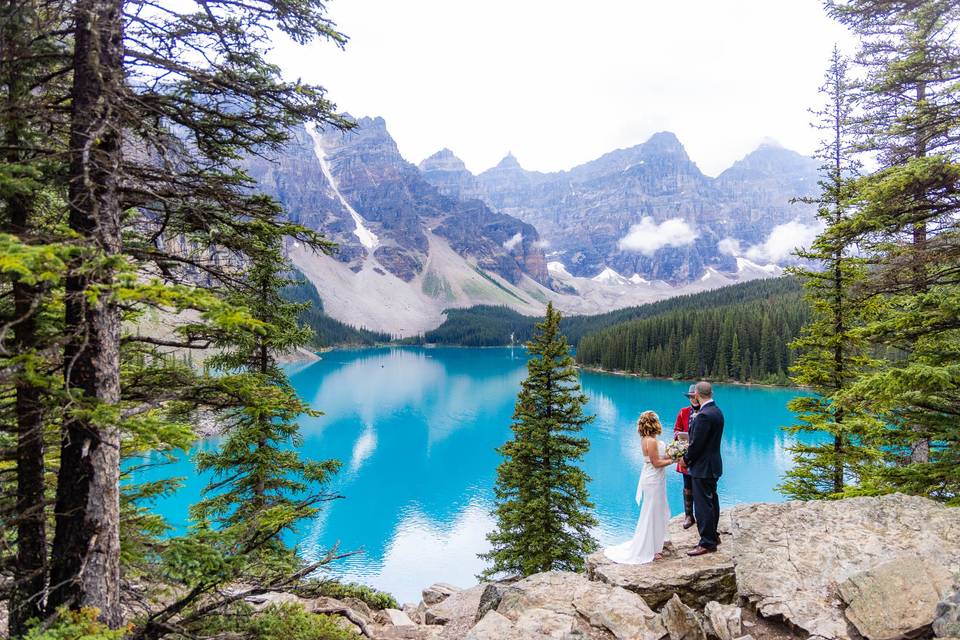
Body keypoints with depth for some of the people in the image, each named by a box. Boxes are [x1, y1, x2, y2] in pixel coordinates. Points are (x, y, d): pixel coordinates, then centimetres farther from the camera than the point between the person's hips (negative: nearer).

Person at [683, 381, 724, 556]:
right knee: (711, 501, 20)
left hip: (703, 467, -10)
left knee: (703, 505, -1)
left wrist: (686, 459, -6)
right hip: (713, 464, 10)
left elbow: (697, 443, -22)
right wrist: (689, 456, 12)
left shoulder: (704, 415, -25)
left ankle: (707, 543, 8)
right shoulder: (716, 411, 6)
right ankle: (713, 535, 33)